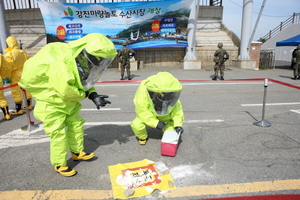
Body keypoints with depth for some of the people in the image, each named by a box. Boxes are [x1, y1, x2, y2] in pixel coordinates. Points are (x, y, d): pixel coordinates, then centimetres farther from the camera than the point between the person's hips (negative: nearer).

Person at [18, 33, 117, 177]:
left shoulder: (80, 61, -10)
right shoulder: (61, 67, -36)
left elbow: (85, 82, 0)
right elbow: (67, 92, -31)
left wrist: (93, 95, -19)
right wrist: (86, 94, -15)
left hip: (68, 102, 8)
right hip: (51, 103, -8)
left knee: (76, 125, 15)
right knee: (59, 135, 0)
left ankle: (77, 153, 35)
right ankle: (59, 165, 20)